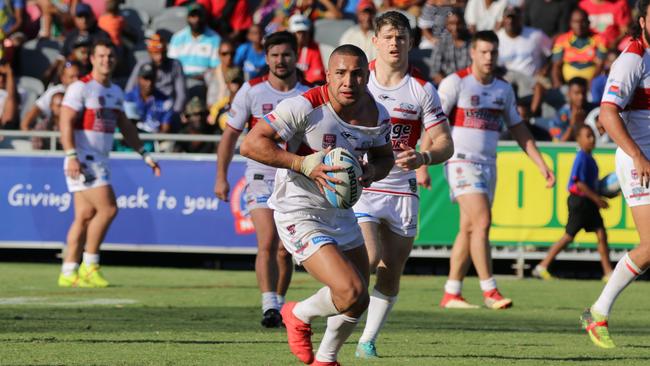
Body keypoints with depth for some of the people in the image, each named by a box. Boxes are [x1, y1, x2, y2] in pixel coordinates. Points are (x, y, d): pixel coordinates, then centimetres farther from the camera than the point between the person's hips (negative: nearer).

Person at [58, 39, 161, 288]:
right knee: (108, 208, -16)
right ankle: (89, 265, -7)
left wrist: (144, 155, 21)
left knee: (86, 216, 5)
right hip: (82, 160, -8)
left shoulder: (115, 91, 16)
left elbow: (125, 127, 25)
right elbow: (65, 123, -15)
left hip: (100, 162, 8)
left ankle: (68, 273, 7)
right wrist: (71, 156, -25)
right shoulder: (81, 88, -8)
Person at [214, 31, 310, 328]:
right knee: (267, 243, -19)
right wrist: (221, 177, 1)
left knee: (285, 250, 6)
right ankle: (269, 306, -25)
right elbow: (230, 135, 4)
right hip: (261, 178, -2)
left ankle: (279, 305, 22)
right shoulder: (252, 91, -2)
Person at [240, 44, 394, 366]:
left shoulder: (378, 116, -2)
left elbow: (384, 156, 16)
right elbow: (251, 144, -22)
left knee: (359, 301, 14)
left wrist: (371, 172, -8)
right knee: (351, 294, -20)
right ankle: (299, 315, 12)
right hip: (299, 214, -7)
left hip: (342, 214, 7)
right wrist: (304, 164, -30)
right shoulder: (305, 107, -22)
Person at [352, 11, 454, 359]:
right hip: (361, 187, -2)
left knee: (390, 275, 4)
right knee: (368, 260, -20)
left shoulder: (423, 91, 2)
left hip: (402, 191, 2)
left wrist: (422, 158, -19)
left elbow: (445, 143, 2)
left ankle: (368, 340, 19)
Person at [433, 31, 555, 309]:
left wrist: (541, 164, 15)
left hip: (488, 165, 6)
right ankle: (489, 292, -16)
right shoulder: (455, 83, -6)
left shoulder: (504, 89, 12)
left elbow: (518, 129, 20)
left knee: (469, 229, 6)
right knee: (482, 222, -17)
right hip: (461, 161, -6)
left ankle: (451, 294, 12)